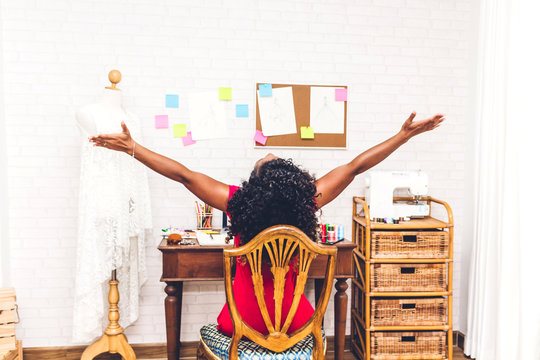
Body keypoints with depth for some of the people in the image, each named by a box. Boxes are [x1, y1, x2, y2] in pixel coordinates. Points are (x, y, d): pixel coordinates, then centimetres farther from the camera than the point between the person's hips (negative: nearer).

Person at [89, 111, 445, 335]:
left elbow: (183, 174, -18)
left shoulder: (238, 203, -24)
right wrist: (406, 133, -6)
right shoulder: (308, 202, -22)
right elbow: (356, 165, -15)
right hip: (293, 322, 1)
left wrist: (132, 147, -8)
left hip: (243, 322, 0)